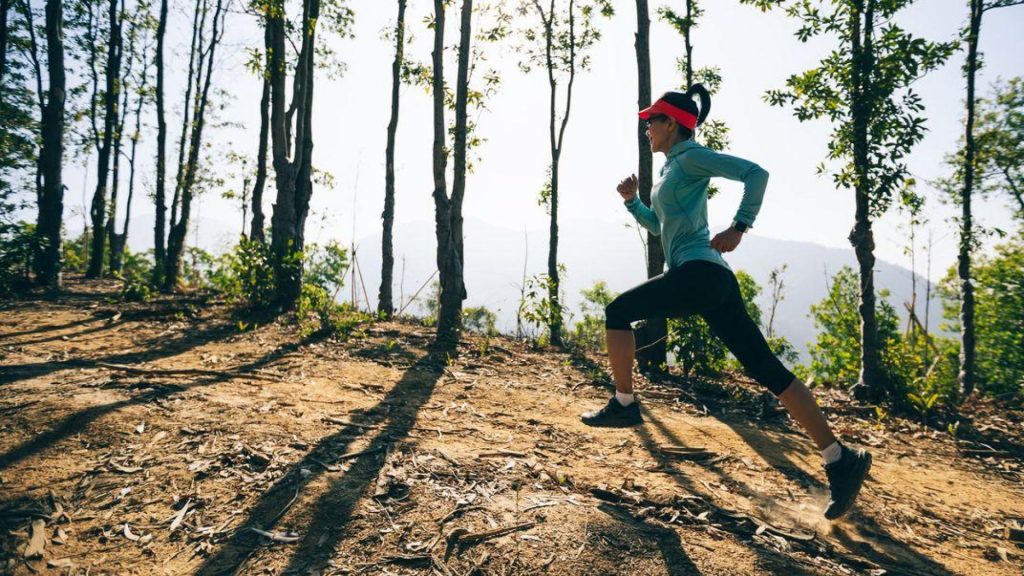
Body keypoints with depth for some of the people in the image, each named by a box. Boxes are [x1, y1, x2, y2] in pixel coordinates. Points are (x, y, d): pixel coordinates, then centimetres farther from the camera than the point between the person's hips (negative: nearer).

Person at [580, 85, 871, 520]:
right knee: (768, 371, 3)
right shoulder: (672, 167, 26)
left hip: (699, 273, -10)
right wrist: (631, 200, 21)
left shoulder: (690, 157, -1)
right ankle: (840, 460, 3)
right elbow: (659, 226, 34)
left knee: (618, 312, 0)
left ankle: (624, 405, 8)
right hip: (710, 281, 10)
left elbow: (755, 173, -13)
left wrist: (738, 227, -19)